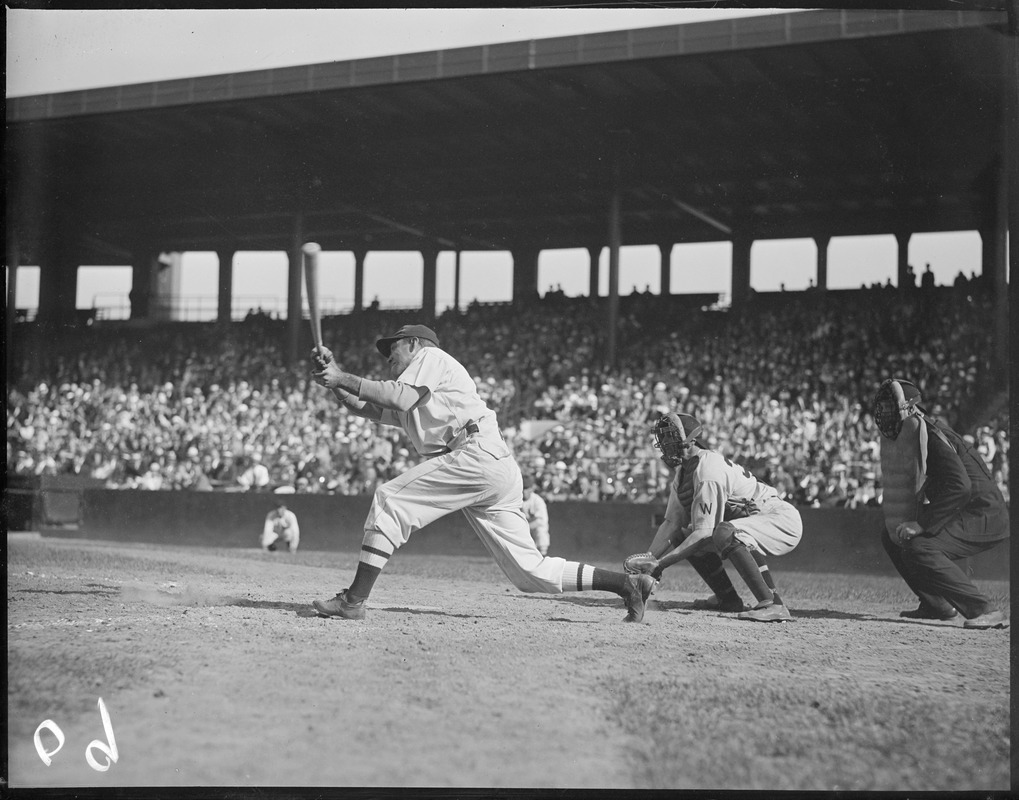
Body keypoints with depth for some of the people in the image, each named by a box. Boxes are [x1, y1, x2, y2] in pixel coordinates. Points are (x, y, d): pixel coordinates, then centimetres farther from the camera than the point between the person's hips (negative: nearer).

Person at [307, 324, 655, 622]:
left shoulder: (430, 356, 9)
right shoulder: (415, 392, 34)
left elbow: (401, 397, -9)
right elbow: (363, 406, 25)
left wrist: (346, 379, -3)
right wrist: (335, 375, 15)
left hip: (477, 456, -9)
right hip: (500, 472, 9)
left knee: (390, 498, -8)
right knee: (530, 571, 4)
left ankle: (354, 600, -12)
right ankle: (628, 582, 3)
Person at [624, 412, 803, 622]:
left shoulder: (709, 471, -24)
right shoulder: (683, 472, 5)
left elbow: (704, 532, -27)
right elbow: (671, 522, 4)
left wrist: (660, 563, -28)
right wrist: (647, 559, -9)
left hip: (783, 520, -10)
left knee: (726, 533, -37)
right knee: (683, 536, 8)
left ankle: (773, 605, -35)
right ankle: (728, 599, 12)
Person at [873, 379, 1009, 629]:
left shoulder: (931, 435, -20)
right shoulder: (904, 437, 9)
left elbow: (959, 485, -33)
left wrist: (923, 525, -32)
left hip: (985, 517, -10)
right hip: (961, 515, 10)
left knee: (919, 548, -28)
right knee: (892, 537, 15)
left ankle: (983, 611, -25)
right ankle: (936, 605, 21)